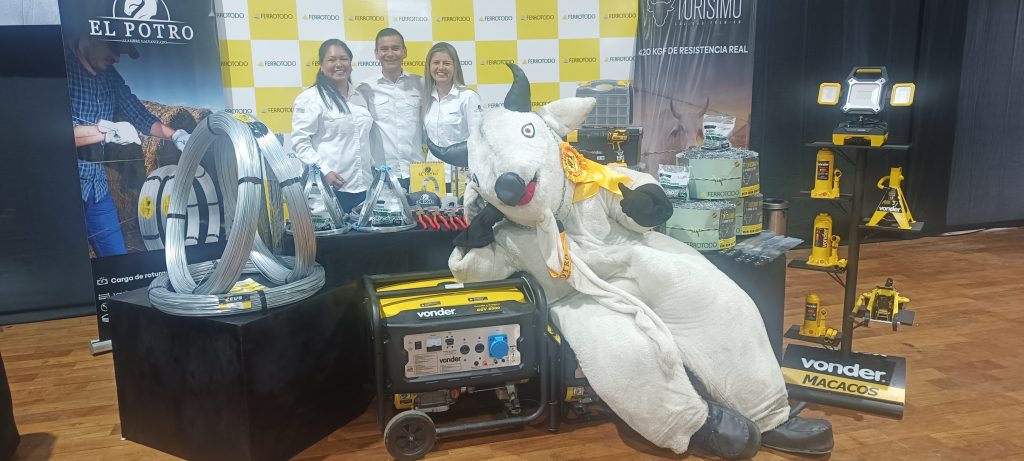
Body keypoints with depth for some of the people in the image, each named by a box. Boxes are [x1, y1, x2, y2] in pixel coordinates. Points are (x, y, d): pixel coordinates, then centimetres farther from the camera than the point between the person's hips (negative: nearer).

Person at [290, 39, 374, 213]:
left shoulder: (358, 97, 18)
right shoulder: (310, 98, -3)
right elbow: (300, 142, -9)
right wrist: (324, 171, -18)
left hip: (363, 186, 6)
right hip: (330, 187, -6)